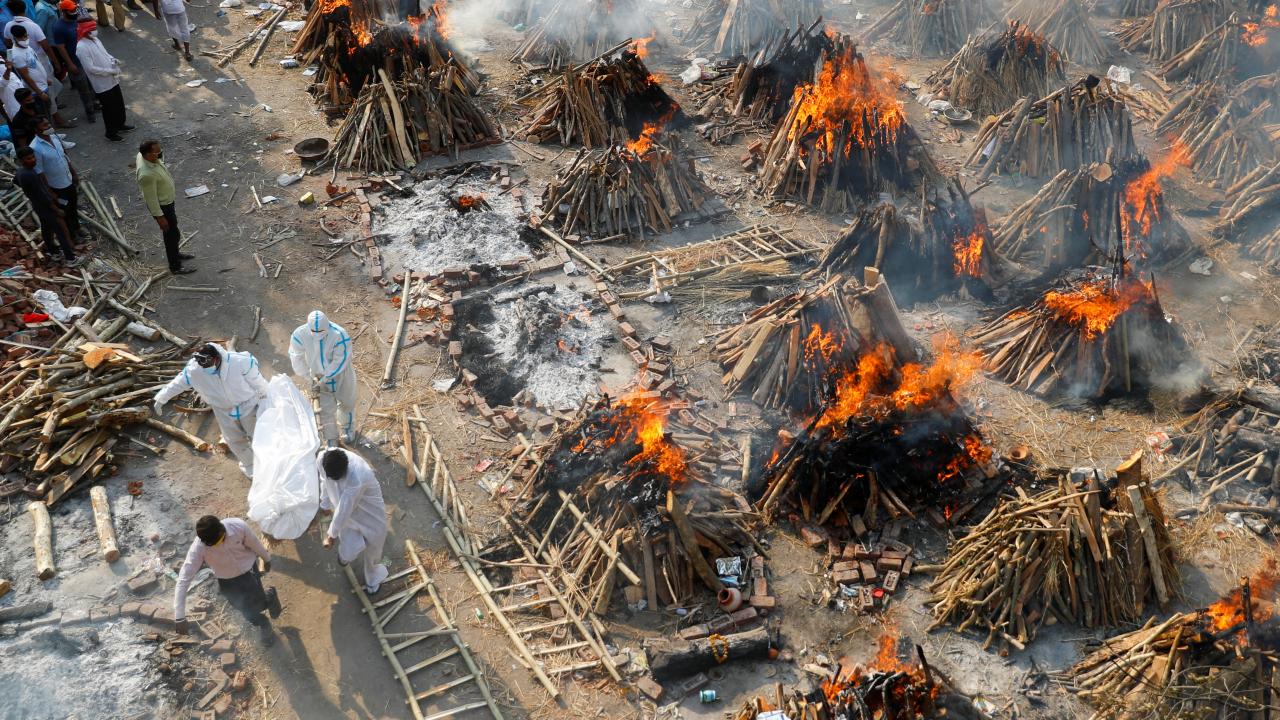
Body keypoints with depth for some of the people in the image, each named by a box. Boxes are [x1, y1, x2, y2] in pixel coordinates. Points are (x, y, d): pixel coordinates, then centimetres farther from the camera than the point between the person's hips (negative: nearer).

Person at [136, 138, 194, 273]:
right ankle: (175, 266, 26)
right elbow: (151, 198, -29)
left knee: (172, 231, 28)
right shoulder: (147, 175, -40)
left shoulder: (143, 155, -14)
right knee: (173, 234, 9)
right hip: (161, 206, -9)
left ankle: (174, 253, 51)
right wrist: (160, 217, -20)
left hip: (167, 200, 9)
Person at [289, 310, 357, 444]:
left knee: (346, 402, 20)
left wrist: (323, 380, -24)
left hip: (340, 373, -1)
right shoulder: (300, 334, -26)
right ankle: (331, 439, 29)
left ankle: (348, 428, 50)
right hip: (319, 375, 2)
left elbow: (339, 362, -28)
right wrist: (308, 379, -13)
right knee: (325, 408, 8)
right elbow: (296, 357, -13)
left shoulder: (340, 336, -36)